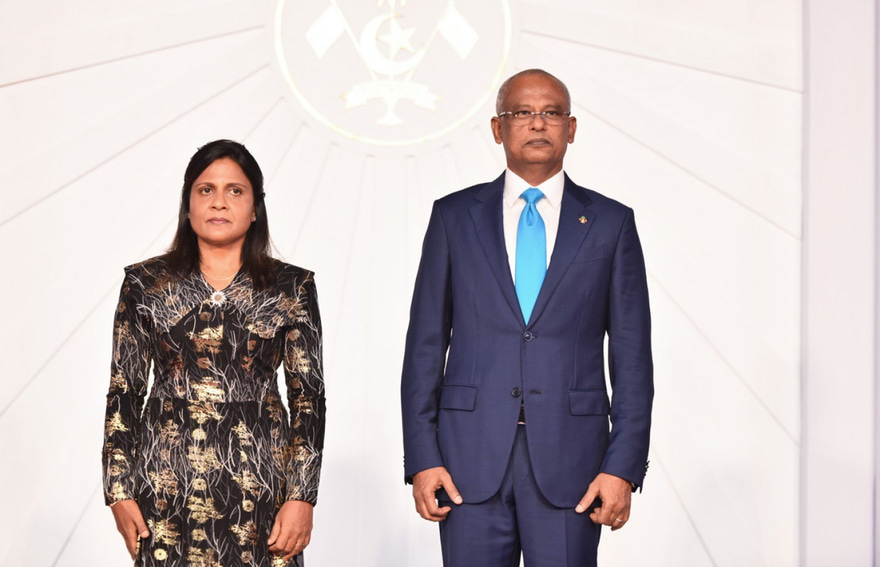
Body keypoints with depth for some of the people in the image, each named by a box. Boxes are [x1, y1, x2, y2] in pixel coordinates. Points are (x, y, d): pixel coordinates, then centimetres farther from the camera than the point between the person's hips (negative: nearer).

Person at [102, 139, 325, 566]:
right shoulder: (146, 284, 6)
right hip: (168, 487, 0)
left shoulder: (291, 288, 5)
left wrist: (302, 497, -5)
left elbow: (309, 397, 3)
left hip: (260, 485, 0)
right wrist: (119, 491, 1)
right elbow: (123, 392, 7)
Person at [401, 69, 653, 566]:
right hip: (472, 456, 1)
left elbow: (632, 357, 4)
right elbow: (425, 345, 6)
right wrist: (421, 457, -2)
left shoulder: (611, 223, 6)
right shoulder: (454, 217, 8)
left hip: (569, 461, 0)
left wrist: (623, 467, -5)